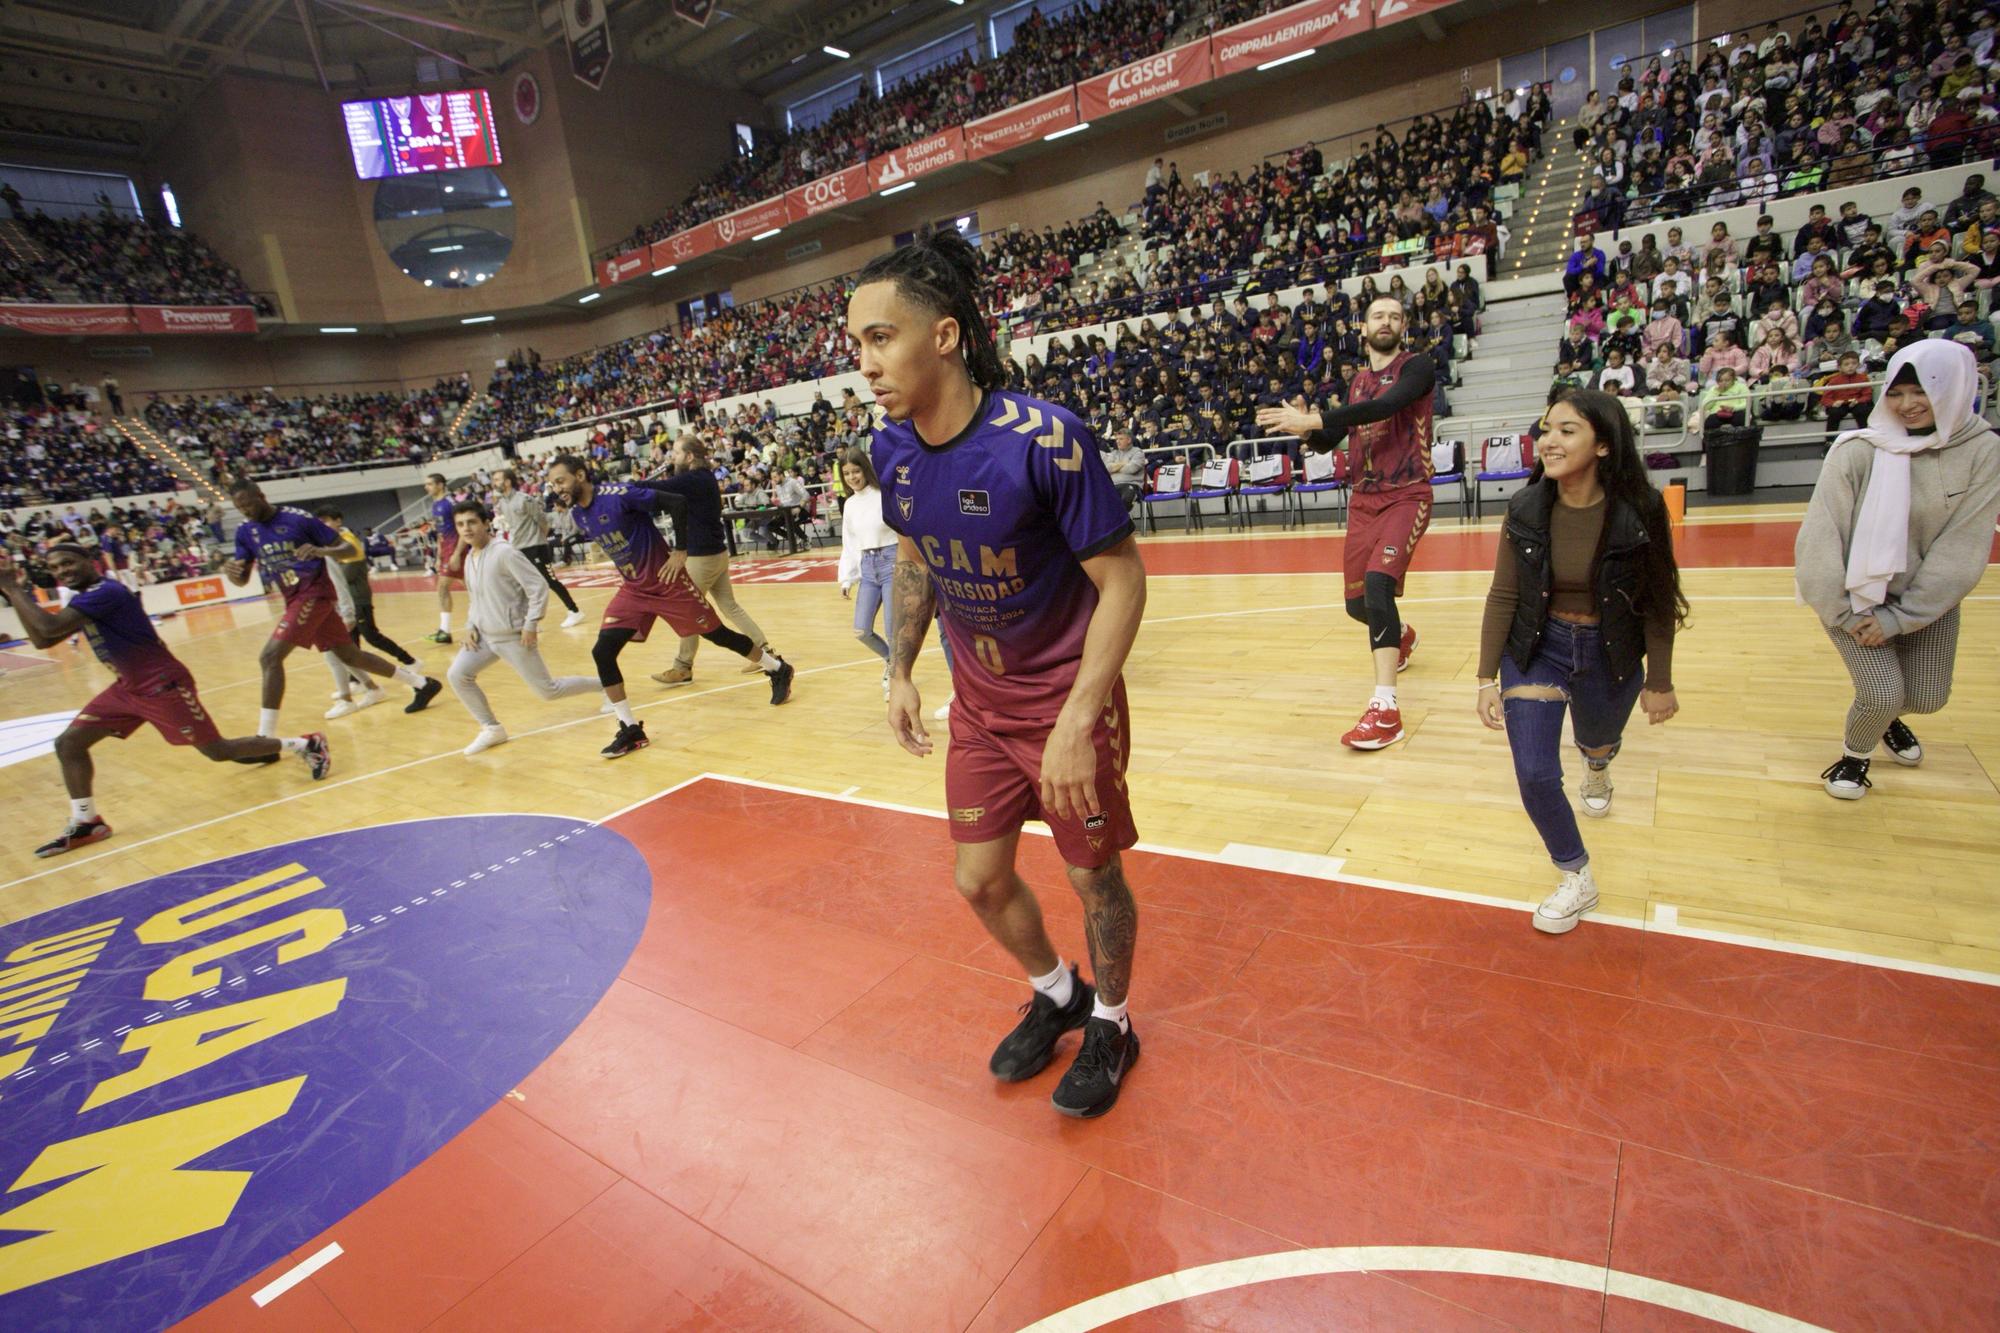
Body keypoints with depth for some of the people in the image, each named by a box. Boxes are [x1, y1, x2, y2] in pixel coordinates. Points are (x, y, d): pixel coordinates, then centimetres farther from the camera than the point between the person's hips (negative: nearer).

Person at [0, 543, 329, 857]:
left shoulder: (105, 591, -18)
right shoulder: (85, 598, 12)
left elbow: (49, 627, -27)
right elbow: (41, 640, 14)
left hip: (163, 685, -10)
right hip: (129, 686, 10)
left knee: (217, 750, -6)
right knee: (68, 743, 6)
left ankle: (306, 745, 6)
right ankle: (85, 823, 13)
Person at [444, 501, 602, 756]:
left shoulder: (505, 552, -18)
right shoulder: (469, 558, 8)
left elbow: (539, 587, -20)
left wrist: (531, 624, -21)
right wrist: (470, 626, 8)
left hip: (513, 636, -8)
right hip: (485, 634, 8)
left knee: (548, 691, -2)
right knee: (457, 675, -2)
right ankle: (492, 729, 12)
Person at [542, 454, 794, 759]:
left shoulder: (619, 494, -21)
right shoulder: (577, 514, 2)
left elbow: (677, 503, -21)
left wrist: (681, 551, -18)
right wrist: (628, 570, 15)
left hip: (666, 581, -6)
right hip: (633, 590, 6)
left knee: (717, 634, 5)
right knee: (602, 652, -7)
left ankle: (778, 669, 28)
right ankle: (631, 730, 4)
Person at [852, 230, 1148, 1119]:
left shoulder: (1046, 438, -25)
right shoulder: (892, 447, -6)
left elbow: (1121, 579, -20)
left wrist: (1078, 721, -26)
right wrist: (901, 671, 7)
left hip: (1068, 701, -5)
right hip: (979, 705, 6)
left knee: (1094, 876, 10)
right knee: (980, 881, 14)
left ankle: (1110, 1025, 41)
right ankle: (1057, 995, 44)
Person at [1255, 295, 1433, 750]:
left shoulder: (1416, 367, -5)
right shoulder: (1357, 379, 15)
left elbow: (1386, 405, -25)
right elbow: (1332, 434, 16)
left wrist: (1312, 419, -33)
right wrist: (1304, 426, -7)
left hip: (1407, 495, -6)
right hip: (1363, 498, 6)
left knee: (1378, 582, -27)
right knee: (1358, 603, 9)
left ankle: (1385, 709, -26)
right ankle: (1401, 635, 47)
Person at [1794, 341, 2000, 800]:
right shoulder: (1857, 450, -17)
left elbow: (1963, 548, -11)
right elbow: (1821, 535, -15)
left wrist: (1897, 618, -16)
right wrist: (1844, 613, -16)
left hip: (1929, 599, 3)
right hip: (1856, 596, -3)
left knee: (1926, 699, 6)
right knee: (1882, 693, -13)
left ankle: (1889, 716, 44)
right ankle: (1855, 753, 20)